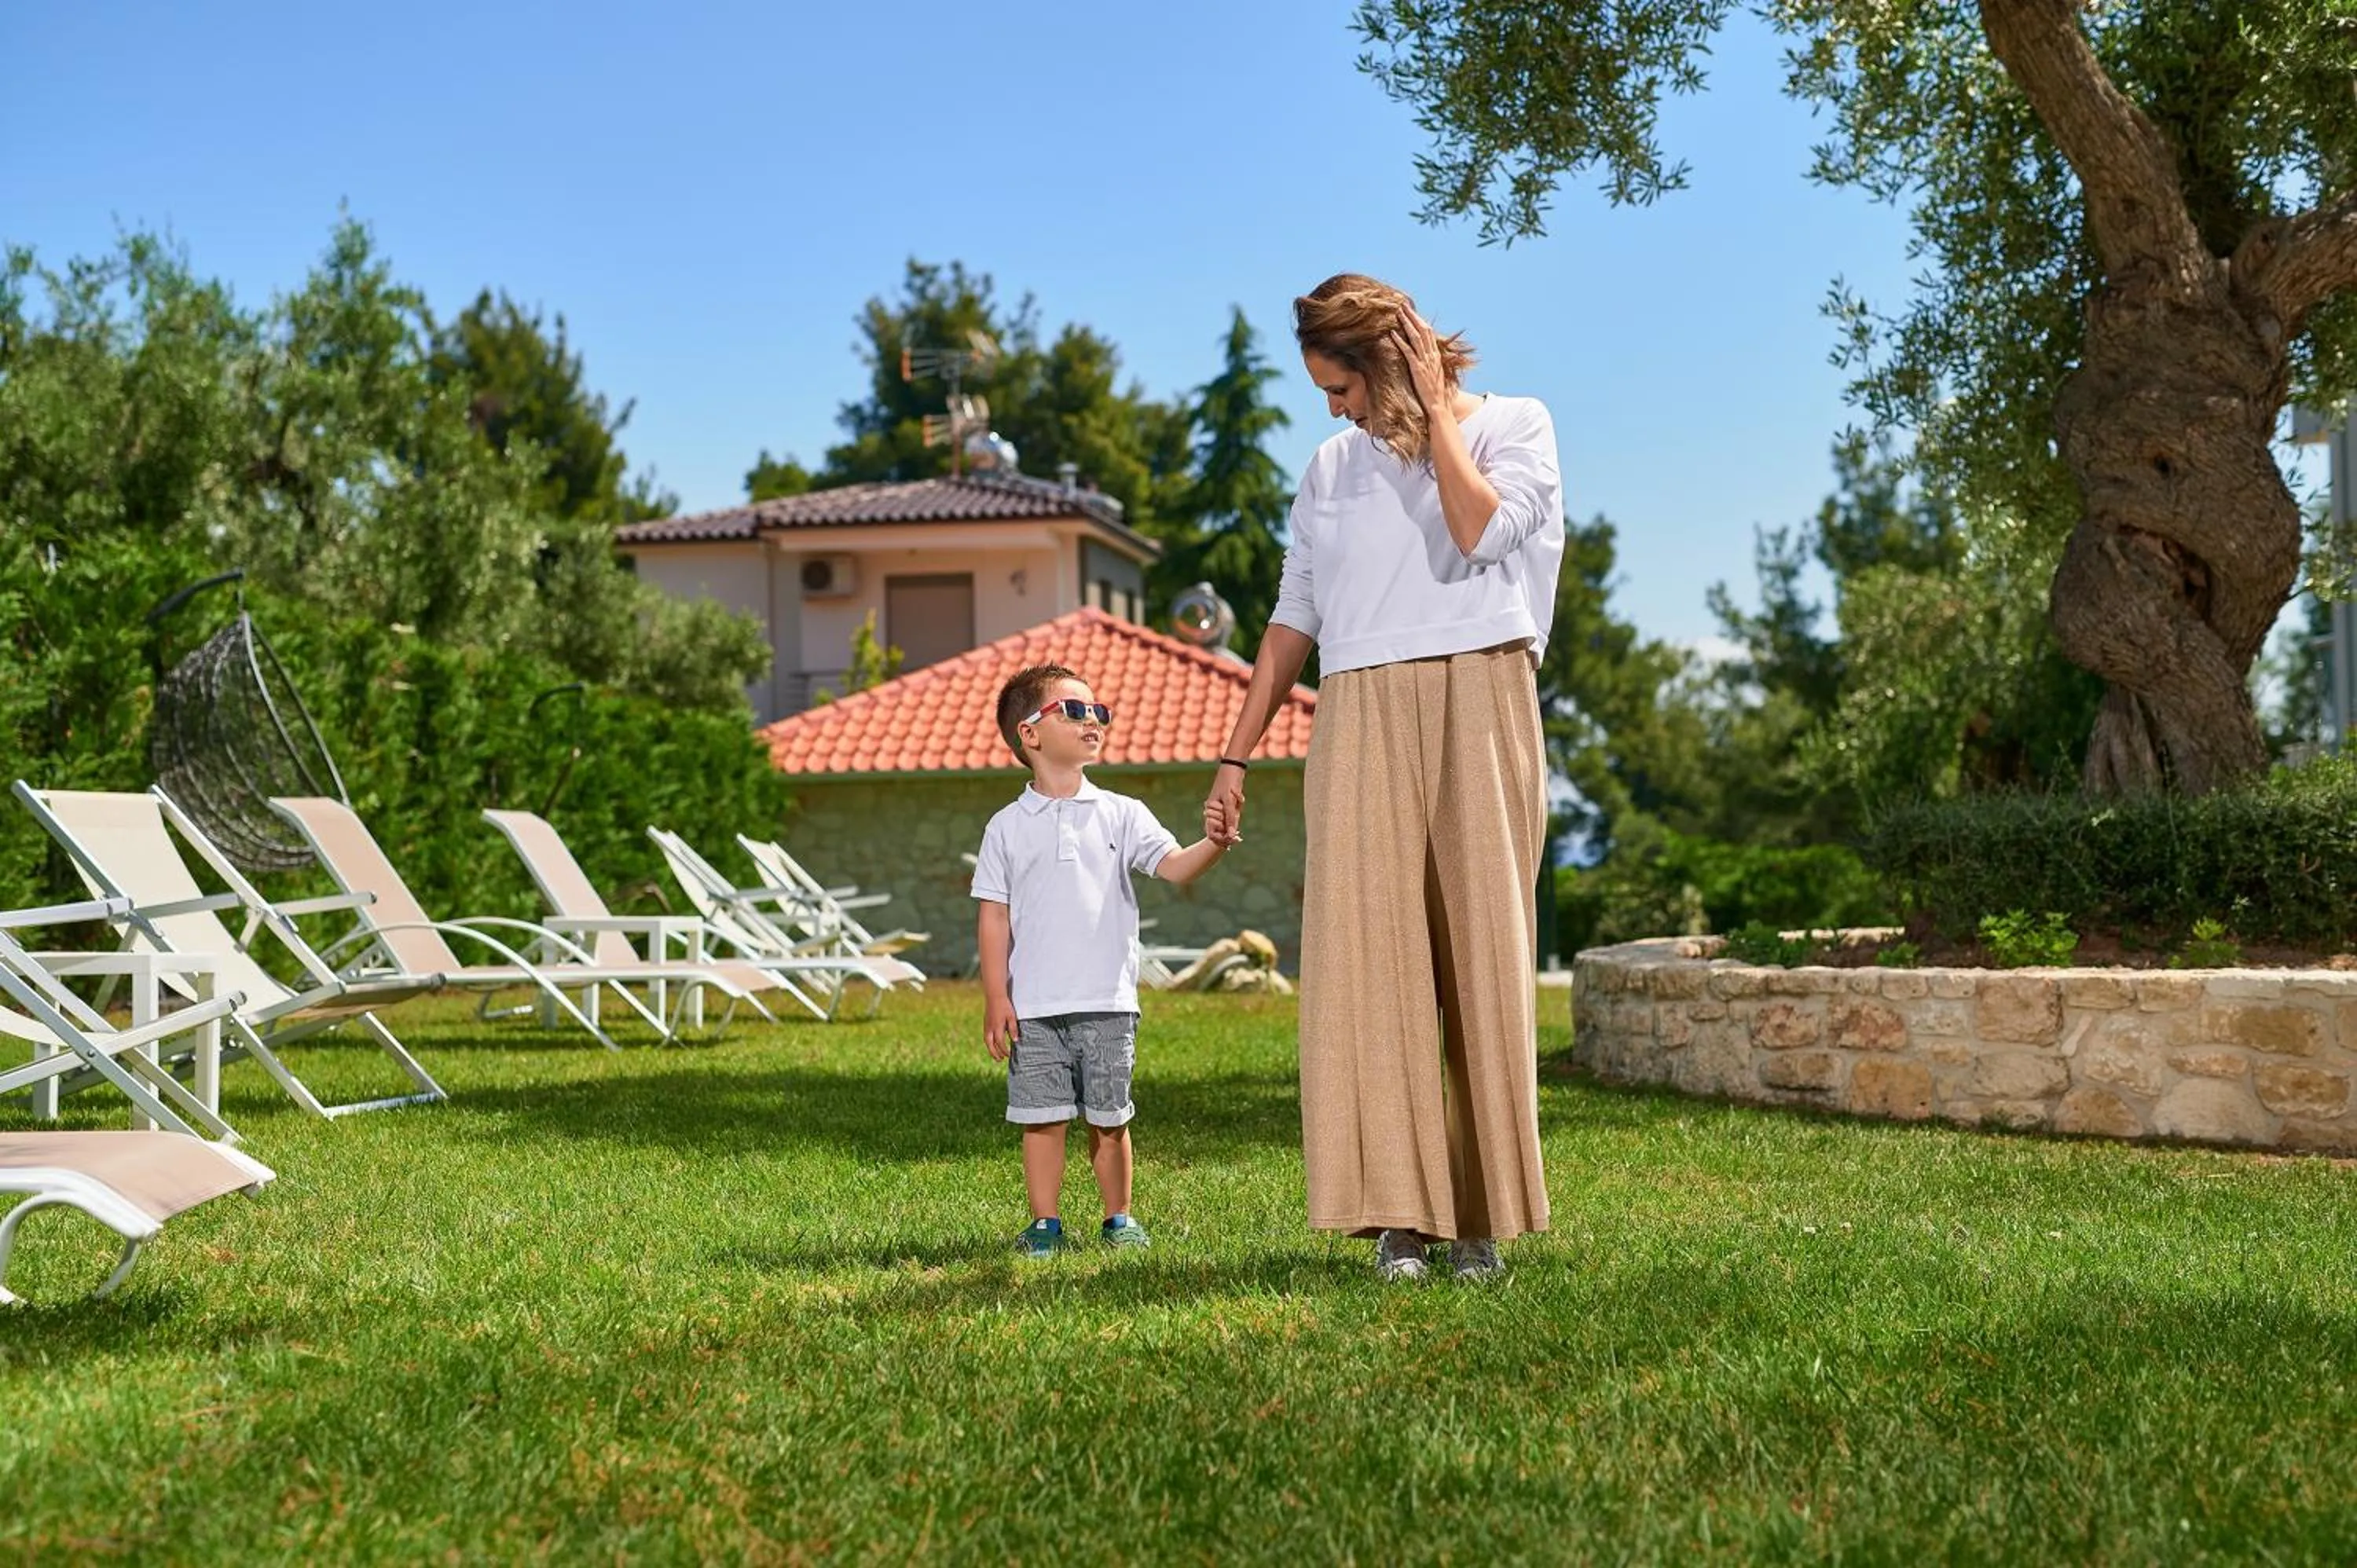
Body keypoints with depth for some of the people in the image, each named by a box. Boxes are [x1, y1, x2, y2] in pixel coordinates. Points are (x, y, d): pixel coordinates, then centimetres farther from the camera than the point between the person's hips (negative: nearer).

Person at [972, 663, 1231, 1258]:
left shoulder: (1121, 814, 7)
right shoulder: (1008, 827, 4)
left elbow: (1174, 865, -3)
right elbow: (993, 915, 4)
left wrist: (1216, 841, -24)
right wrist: (995, 997, -2)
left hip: (1108, 1003, 1)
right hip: (1034, 1007, -1)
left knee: (1109, 1117, 7)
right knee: (1042, 1117, 1)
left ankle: (1118, 1217, 20)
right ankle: (1045, 1222, 11)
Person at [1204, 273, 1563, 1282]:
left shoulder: (1515, 424, 8)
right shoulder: (1333, 466, 19)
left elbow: (1478, 533, -12)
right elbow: (1295, 617, 18)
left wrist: (1433, 412, -2)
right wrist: (1237, 756, 14)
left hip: (1479, 706, -3)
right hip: (1360, 718, 3)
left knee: (1478, 952, -4)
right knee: (1369, 951, -9)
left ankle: (1478, 1213, 1)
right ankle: (1396, 1212, -8)